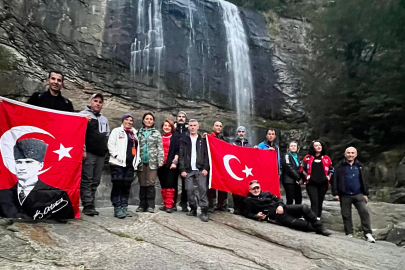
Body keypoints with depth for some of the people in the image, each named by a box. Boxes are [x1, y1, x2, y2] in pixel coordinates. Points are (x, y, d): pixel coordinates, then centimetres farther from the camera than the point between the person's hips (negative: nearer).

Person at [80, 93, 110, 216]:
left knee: (95, 181, 7)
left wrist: (106, 150, 15)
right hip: (89, 153, -7)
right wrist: (82, 150, -14)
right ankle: (88, 206, -4)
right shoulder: (84, 115, 2)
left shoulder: (104, 119, 24)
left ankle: (90, 205, 13)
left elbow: (107, 136, 28)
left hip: (101, 154, 7)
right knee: (86, 180, -6)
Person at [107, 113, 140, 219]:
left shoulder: (134, 133, 19)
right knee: (117, 186, -4)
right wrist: (117, 156, -13)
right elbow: (111, 145, -5)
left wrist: (137, 159, 12)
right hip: (118, 164, -5)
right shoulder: (116, 131, 3)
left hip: (130, 164, 6)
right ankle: (117, 209, 1)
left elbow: (137, 147, 23)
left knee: (126, 187, 8)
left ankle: (124, 208, 14)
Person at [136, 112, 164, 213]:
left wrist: (160, 161, -4)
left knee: (151, 184, -6)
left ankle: (151, 205, 3)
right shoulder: (139, 132, 12)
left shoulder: (156, 133, 9)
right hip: (141, 162, 2)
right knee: (142, 184, 5)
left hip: (152, 162, -2)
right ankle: (142, 205, 14)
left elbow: (160, 148, 4)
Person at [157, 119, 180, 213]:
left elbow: (177, 151, -1)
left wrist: (174, 162, -10)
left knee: (170, 185, -7)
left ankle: (169, 205, -4)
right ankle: (165, 204, 13)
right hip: (161, 164, 4)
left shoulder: (175, 138, 6)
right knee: (163, 185, 6)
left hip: (171, 165, -3)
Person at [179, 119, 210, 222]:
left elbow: (206, 155, 4)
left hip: (200, 170, -1)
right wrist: (182, 169, -3)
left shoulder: (203, 140, 10)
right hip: (188, 170, 2)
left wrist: (206, 168, -7)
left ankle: (204, 212, -5)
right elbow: (181, 156, 7)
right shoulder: (184, 141, 13)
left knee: (203, 189, -8)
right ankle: (193, 209, 16)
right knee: (189, 190, 0)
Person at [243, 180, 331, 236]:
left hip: (282, 209, 6)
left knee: (304, 207, -15)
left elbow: (278, 199, 19)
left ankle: (319, 228, -3)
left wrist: (280, 205, -4)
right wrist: (256, 216, -18)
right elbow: (247, 213, 2)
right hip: (275, 216, -6)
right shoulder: (248, 200, 6)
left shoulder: (266, 193, 21)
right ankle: (316, 228, 2)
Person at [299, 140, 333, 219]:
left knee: (320, 202, 11)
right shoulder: (307, 158, 3)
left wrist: (328, 176, 4)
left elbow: (331, 169, 18)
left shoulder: (327, 158, 9)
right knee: (314, 201, -14)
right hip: (311, 184, -3)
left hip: (323, 184, 3)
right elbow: (301, 168, 6)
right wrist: (306, 176, -4)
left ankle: (318, 218, 25)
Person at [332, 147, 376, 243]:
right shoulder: (340, 166, 0)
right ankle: (349, 233, 17)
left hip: (358, 195, 2)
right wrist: (335, 193, -7)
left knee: (364, 212, -9)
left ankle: (368, 233, -3)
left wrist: (365, 193, 8)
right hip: (345, 195, -2)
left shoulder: (359, 166, 10)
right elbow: (335, 180, -3)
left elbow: (363, 180, 12)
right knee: (346, 215, 6)